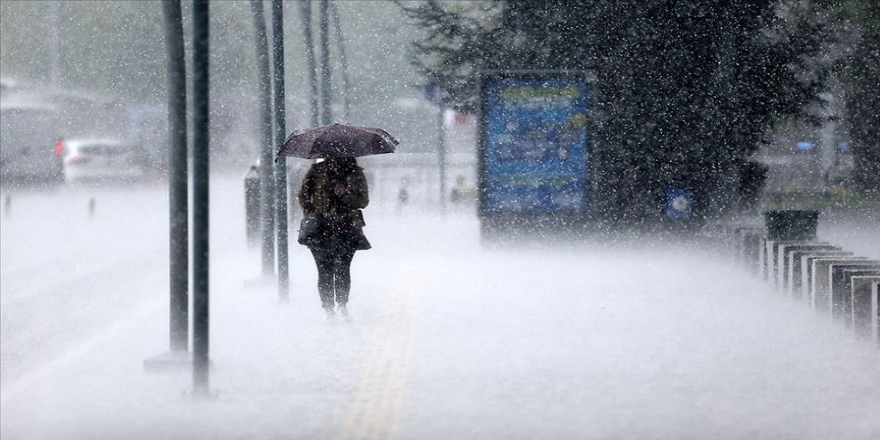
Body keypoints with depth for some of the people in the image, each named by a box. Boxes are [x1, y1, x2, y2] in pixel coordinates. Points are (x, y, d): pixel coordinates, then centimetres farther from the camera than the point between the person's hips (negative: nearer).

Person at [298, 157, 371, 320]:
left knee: (342, 267, -15)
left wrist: (344, 194, -11)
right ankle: (328, 309, 3)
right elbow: (303, 195, 11)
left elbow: (363, 200, 6)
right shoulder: (317, 170, 8)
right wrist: (310, 214, -4)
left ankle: (342, 305, -6)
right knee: (325, 271, -3)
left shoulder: (355, 174, 10)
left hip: (347, 229, 0)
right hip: (321, 229, 0)